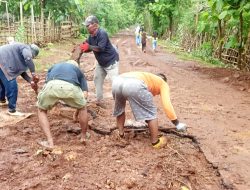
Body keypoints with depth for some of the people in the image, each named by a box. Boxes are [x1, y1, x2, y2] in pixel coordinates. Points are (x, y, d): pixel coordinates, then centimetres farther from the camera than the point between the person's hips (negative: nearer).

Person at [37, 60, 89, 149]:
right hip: (70, 87, 0)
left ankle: (50, 142, 22)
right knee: (82, 108, 31)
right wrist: (76, 112, 42)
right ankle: (84, 136, 44)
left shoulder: (54, 67, 44)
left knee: (42, 110, 30)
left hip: (52, 86, 1)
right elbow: (84, 94, 29)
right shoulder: (78, 71, 38)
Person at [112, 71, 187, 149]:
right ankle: (155, 142, 21)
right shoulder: (163, 83, 30)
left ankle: (120, 135, 40)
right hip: (134, 85, -7)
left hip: (117, 82, 7)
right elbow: (167, 105, 13)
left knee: (119, 110, 34)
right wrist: (177, 123, 21)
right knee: (151, 113, 13)